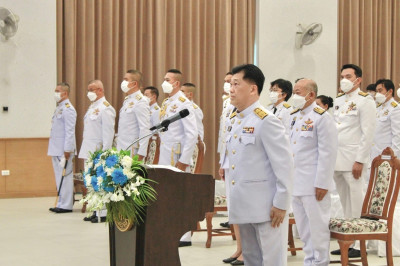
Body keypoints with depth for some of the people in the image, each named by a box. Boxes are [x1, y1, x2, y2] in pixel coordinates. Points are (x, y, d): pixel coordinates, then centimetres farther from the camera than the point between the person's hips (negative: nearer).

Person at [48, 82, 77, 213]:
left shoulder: (68, 109, -12)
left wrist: (67, 150, -19)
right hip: (56, 149, 10)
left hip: (64, 150, -10)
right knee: (59, 178, 13)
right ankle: (61, 204, 19)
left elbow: (70, 132, -17)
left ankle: (66, 205, -1)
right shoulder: (59, 108, 17)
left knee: (65, 177, -5)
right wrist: (53, 148, 18)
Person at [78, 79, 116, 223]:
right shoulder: (92, 107, 19)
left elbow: (108, 133, -16)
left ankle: (103, 214, -4)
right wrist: (85, 151, 18)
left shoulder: (105, 108, -11)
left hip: (98, 152, -10)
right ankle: (96, 211, 17)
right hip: (89, 151, 10)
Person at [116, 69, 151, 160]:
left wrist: (140, 154, -21)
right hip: (121, 149, 8)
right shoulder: (127, 100, 17)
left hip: (132, 151, -8)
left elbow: (145, 130, -18)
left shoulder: (140, 102, -12)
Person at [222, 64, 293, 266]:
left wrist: (281, 204, -16)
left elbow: (284, 164, -16)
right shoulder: (233, 120, 11)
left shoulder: (266, 121, -14)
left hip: (265, 207, -8)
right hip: (242, 204, 8)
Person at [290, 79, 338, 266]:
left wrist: (322, 183, -16)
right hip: (295, 183, 8)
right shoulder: (293, 117, 12)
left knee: (317, 228, 0)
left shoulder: (322, 117, -11)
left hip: (313, 185, -8)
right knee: (303, 229, 14)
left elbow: (327, 153, -14)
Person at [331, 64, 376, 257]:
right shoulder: (338, 101, 15)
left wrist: (360, 161, -16)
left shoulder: (365, 100, -5)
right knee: (345, 204, 11)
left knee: (356, 204, -3)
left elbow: (368, 133, -11)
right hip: (337, 159, 7)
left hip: (353, 159, -7)